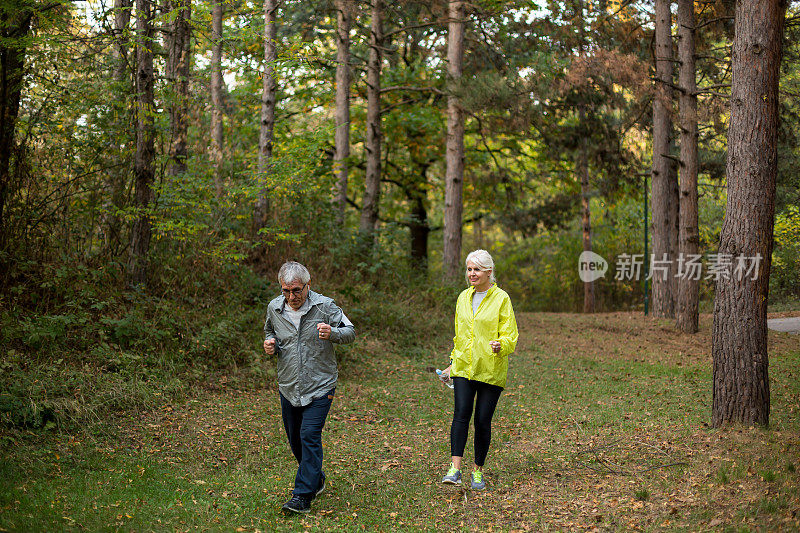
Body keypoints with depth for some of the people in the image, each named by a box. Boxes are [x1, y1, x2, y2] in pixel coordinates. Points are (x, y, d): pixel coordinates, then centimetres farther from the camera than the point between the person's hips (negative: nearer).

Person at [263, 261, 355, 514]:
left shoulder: (324, 306, -11)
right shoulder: (274, 308, 1)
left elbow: (350, 332, -4)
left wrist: (332, 333, -25)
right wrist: (270, 344, -4)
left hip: (319, 386, -5)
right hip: (288, 387, 5)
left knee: (310, 436, -14)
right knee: (295, 440, 13)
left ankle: (303, 496, -11)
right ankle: (316, 479, 38)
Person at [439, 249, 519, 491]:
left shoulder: (501, 299, -4)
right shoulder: (463, 298, 12)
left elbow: (510, 335, -6)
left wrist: (500, 346, -27)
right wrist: (453, 362, 20)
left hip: (491, 370, -3)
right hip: (464, 368, 3)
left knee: (483, 420, 0)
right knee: (461, 413, -13)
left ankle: (478, 470, 15)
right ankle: (455, 468, -16)